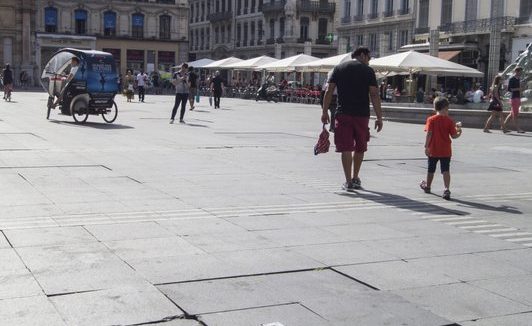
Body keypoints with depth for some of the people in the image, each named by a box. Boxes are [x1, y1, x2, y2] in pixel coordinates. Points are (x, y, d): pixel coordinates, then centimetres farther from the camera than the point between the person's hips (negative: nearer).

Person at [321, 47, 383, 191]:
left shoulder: (339, 68, 9)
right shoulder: (368, 70, 2)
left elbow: (329, 91, 3)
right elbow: (374, 95, -4)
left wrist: (325, 112, 7)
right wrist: (379, 118, -2)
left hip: (343, 114, 1)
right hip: (362, 114, -1)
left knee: (346, 148, 1)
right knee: (360, 147, 16)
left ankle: (348, 182, -1)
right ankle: (355, 179, 24)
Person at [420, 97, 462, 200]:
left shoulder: (431, 120, -6)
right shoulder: (449, 120, -6)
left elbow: (429, 134, -13)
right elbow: (454, 136, -6)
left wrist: (426, 146, -12)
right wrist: (459, 132, 14)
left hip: (433, 150, 1)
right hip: (446, 151, -1)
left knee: (431, 170, 17)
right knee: (446, 171, -3)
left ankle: (427, 186, 37)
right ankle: (447, 189, -15)